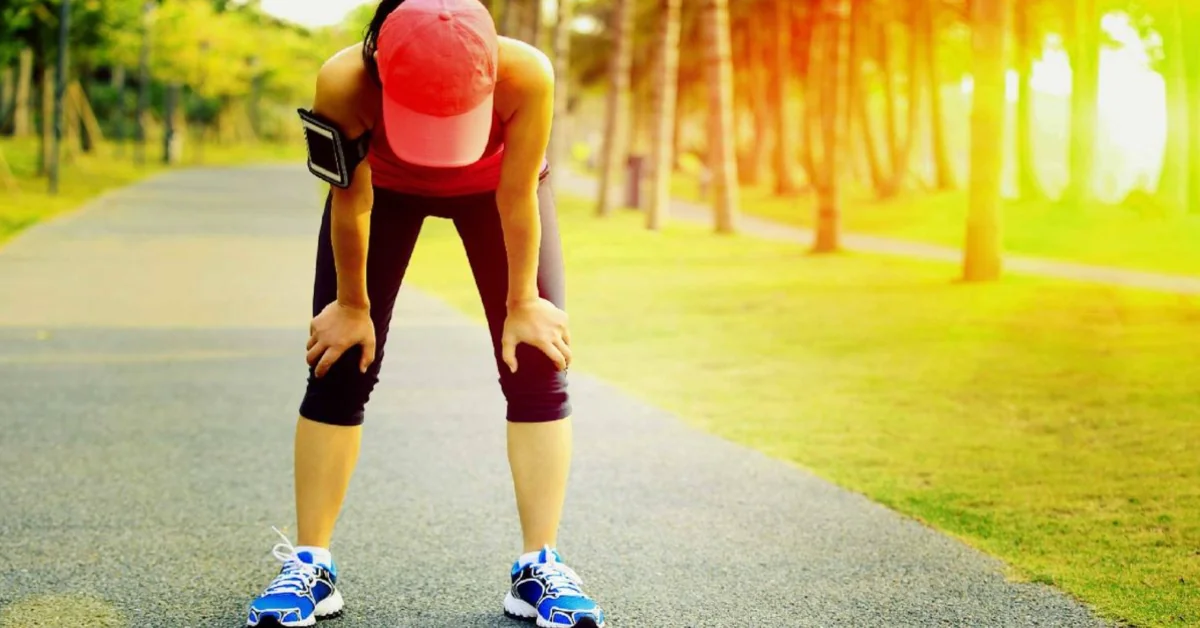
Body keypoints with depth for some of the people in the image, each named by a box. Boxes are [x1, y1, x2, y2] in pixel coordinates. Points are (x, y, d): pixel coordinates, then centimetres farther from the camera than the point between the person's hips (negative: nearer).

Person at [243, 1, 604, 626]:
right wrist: (353, 305, -12)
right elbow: (351, 204, -25)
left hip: (492, 185, 0)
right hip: (385, 184, 0)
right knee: (339, 367, -5)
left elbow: (517, 199, -27)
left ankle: (539, 569, -2)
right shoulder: (344, 84, -41)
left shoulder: (526, 74, -42)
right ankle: (308, 565, 5)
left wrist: (522, 303, -14)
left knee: (537, 368, -9)